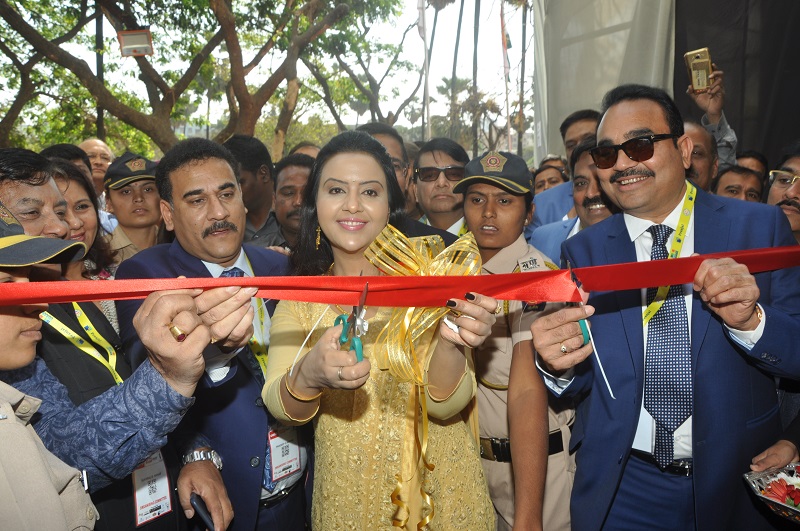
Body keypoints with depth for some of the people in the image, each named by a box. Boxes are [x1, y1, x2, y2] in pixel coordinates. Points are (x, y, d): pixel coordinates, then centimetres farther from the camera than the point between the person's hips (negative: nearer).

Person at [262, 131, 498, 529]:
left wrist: (449, 346, -37)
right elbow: (279, 407, -15)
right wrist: (308, 376, -36)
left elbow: (445, 404, -17)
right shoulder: (298, 301, -4)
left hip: (439, 492, -1)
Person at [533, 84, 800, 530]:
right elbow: (580, 379, -3)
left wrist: (751, 321, -28)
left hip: (736, 480, 0)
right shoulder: (583, 250, -3)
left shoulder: (760, 227, -6)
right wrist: (557, 363, -25)